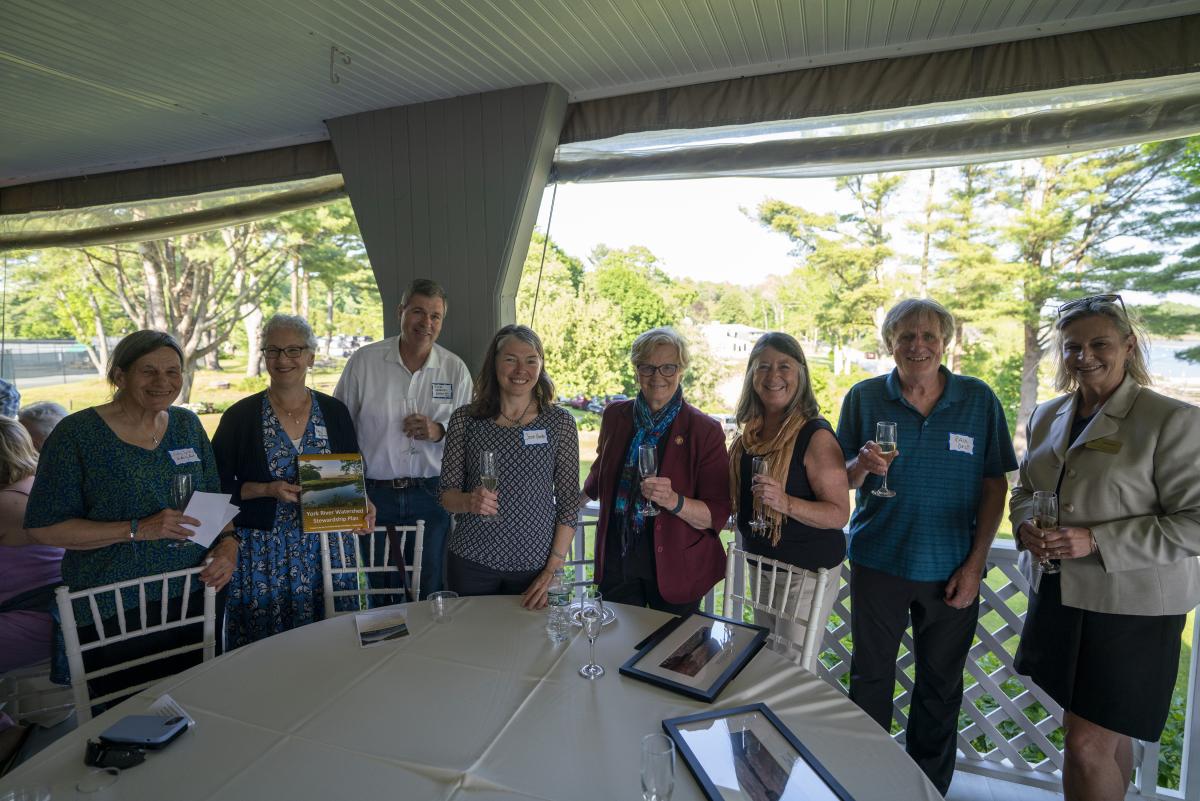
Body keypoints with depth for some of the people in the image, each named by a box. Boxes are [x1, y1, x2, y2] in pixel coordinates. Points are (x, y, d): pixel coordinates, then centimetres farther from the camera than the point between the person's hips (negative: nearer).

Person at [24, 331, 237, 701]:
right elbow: (43, 527, -10)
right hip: (116, 612, -4)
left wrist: (228, 543, -8)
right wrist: (137, 530, -21)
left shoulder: (187, 424, 3)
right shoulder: (77, 434, -10)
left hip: (198, 596, 4)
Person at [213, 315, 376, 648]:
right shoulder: (240, 416, -2)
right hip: (261, 550, -1)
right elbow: (218, 485, 0)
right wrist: (267, 490, -15)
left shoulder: (334, 411, 4)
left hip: (324, 546, 2)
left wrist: (362, 505, -9)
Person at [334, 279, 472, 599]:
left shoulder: (455, 368, 1)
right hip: (373, 494, 0)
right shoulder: (364, 360, -1)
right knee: (374, 596, 12)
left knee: (430, 594, 10)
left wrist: (440, 431, -14)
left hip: (431, 495, 1)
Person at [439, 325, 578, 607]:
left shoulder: (560, 422, -4)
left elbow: (569, 501, -3)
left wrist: (552, 571, -8)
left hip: (534, 565, 0)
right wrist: (469, 501, -21)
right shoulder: (465, 419, -2)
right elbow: (447, 494, 2)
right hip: (472, 562, 1)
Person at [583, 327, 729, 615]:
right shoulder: (615, 416, 1)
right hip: (617, 558, 3)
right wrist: (582, 496, 34)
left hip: (675, 567, -3)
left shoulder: (705, 430, -10)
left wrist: (674, 501, -28)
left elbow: (717, 515, -12)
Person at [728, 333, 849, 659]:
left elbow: (839, 513, -22)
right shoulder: (752, 431, 1)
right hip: (762, 564, 7)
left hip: (808, 570, -7)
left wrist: (786, 502, -35)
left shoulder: (816, 435, -20)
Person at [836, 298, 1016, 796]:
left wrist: (975, 562, -7)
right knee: (871, 677, 13)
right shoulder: (865, 397, -4)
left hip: (951, 569, 1)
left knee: (941, 685, 15)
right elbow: (841, 481, 0)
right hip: (878, 562, 0)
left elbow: (995, 484, -1)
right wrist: (861, 466, -23)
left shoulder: (979, 399, -3)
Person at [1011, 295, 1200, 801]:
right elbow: (1025, 489, 17)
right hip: (1059, 595, 6)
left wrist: (1096, 541, -23)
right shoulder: (1047, 416, 7)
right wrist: (1027, 525, -4)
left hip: (1130, 605, -5)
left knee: (1088, 744, -1)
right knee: (1105, 734, 21)